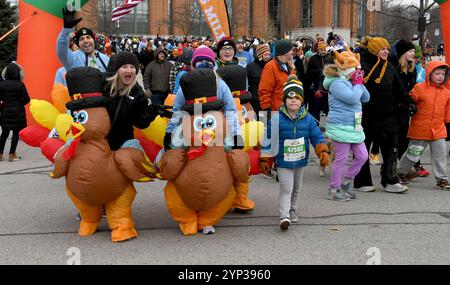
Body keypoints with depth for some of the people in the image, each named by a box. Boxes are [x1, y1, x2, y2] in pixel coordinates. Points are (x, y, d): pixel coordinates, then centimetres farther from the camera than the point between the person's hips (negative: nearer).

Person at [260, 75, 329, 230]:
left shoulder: (308, 119, -5)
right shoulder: (277, 119, -13)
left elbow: (317, 136, 0)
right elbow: (268, 140, -8)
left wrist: (323, 152, -14)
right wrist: (264, 160, -6)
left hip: (301, 160, 4)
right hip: (283, 161, -4)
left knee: (297, 188, 19)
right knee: (286, 188, -11)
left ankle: (292, 210, 37)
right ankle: (284, 216, -13)